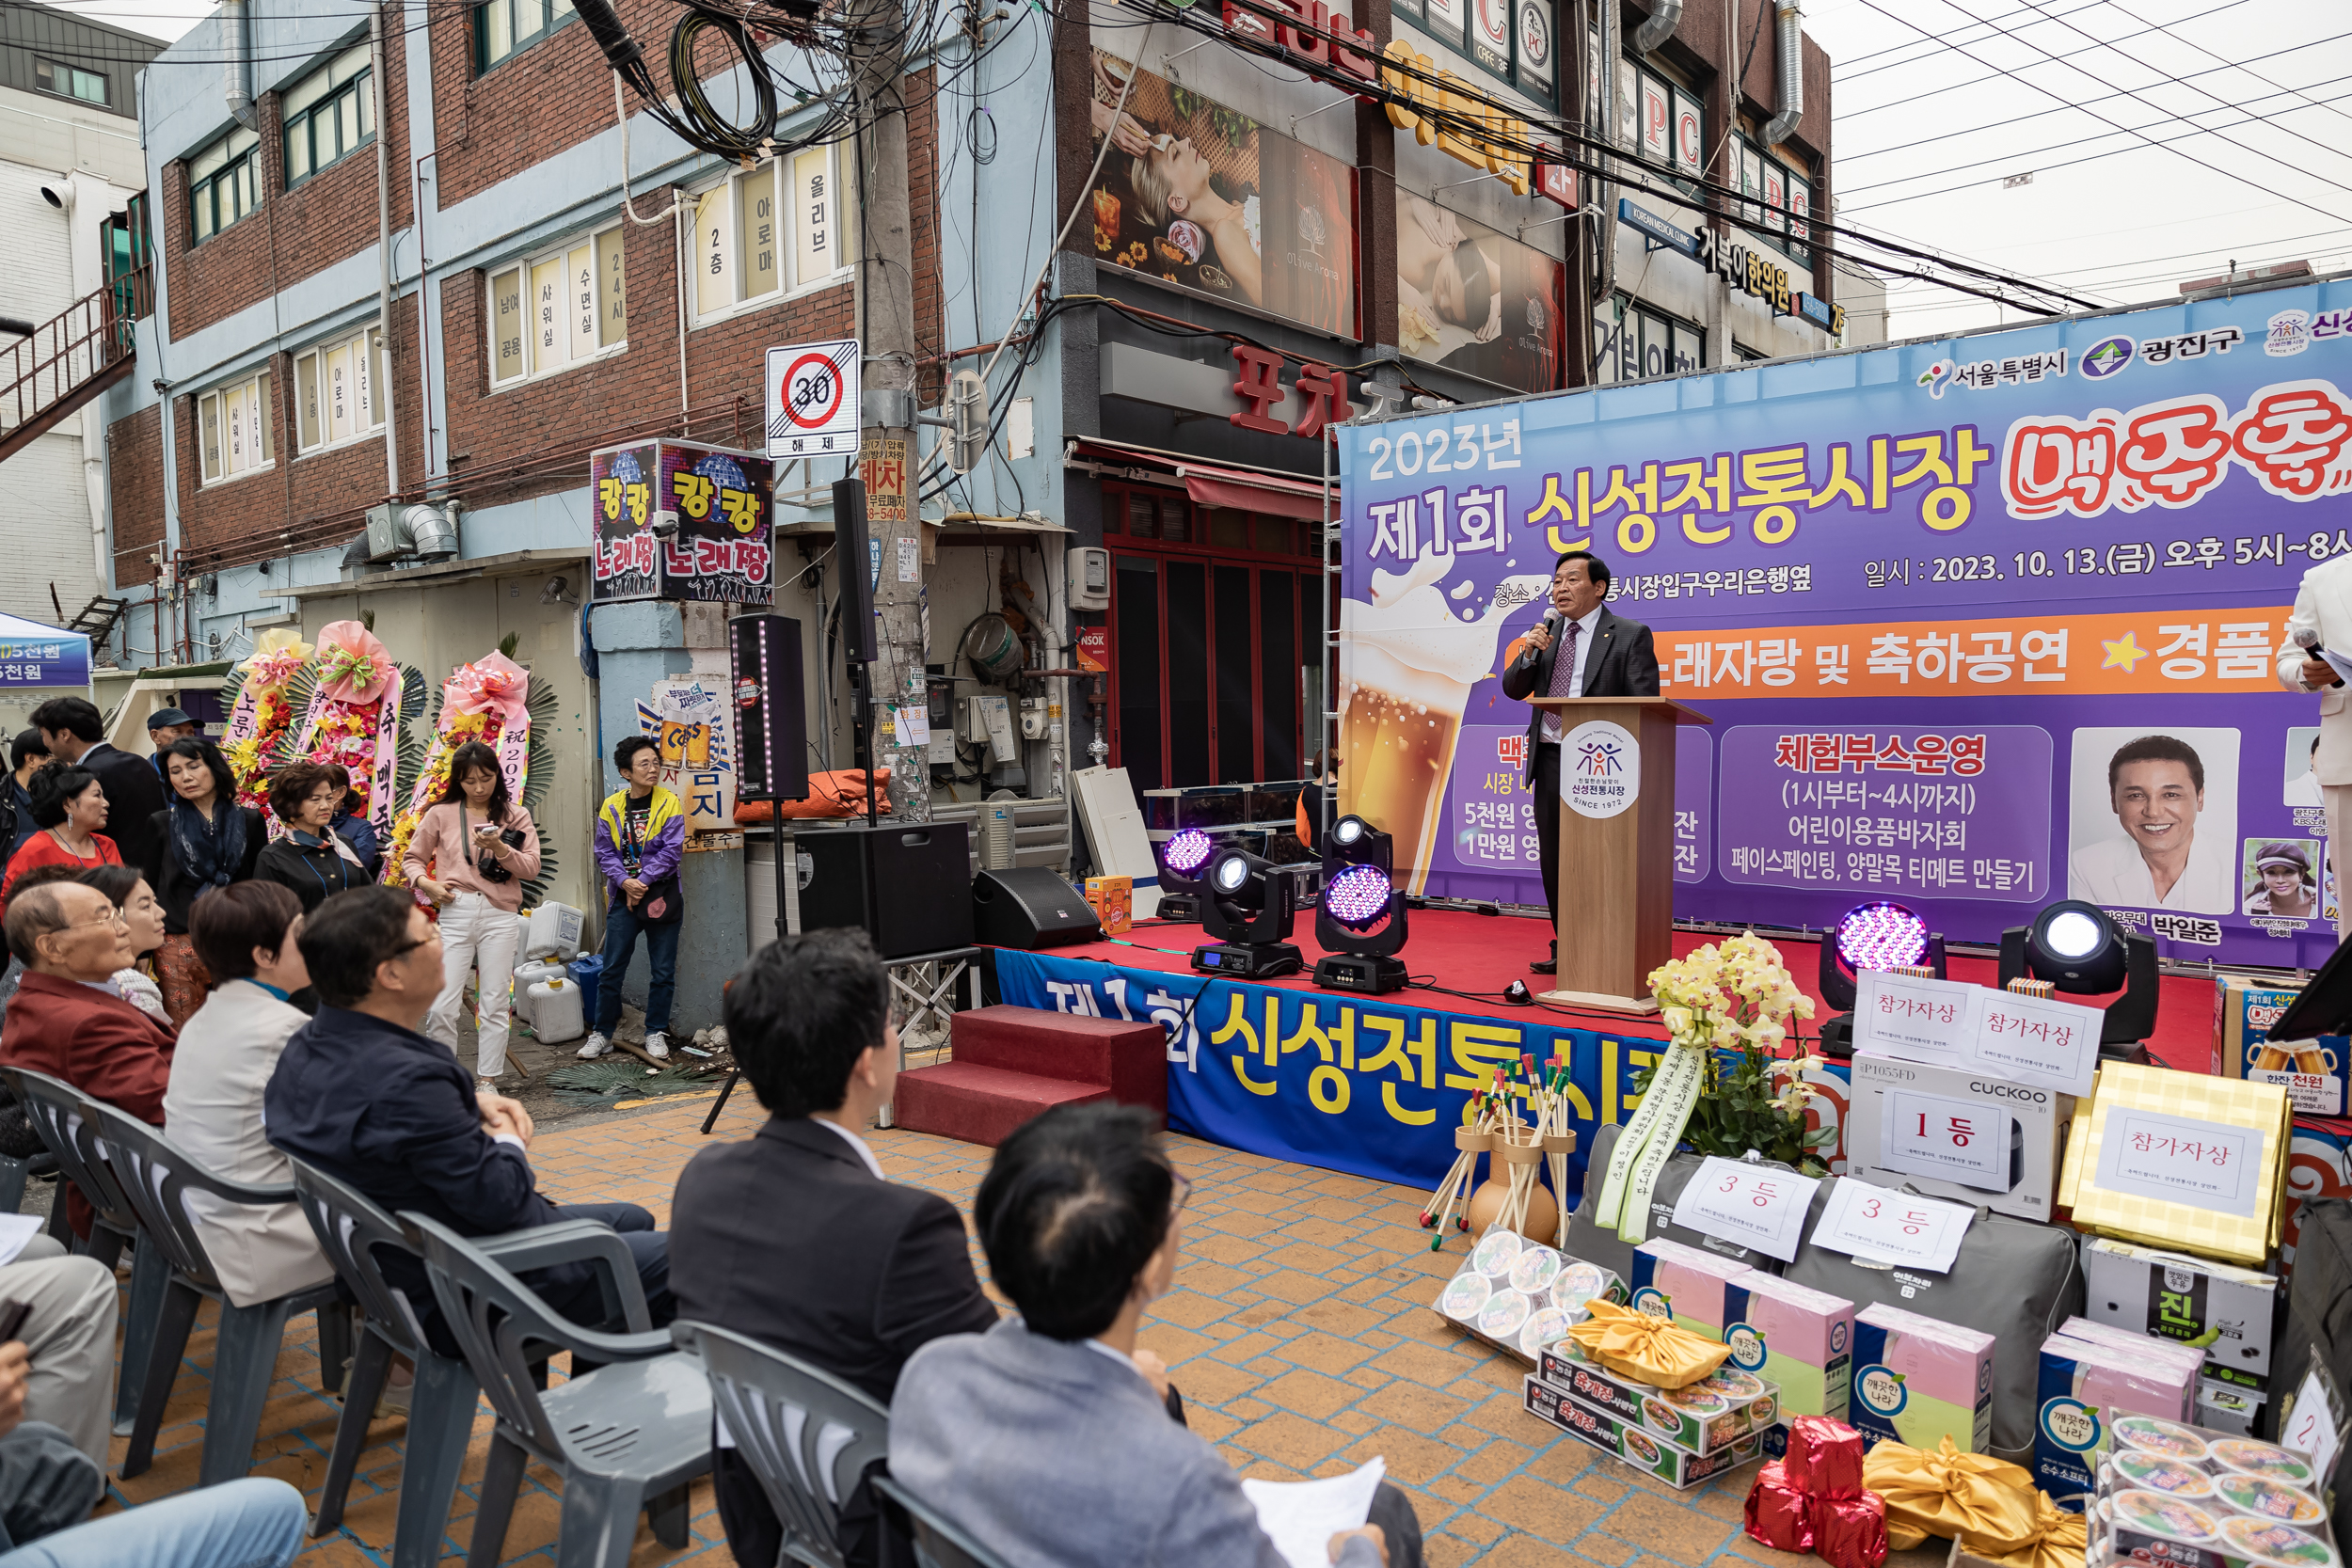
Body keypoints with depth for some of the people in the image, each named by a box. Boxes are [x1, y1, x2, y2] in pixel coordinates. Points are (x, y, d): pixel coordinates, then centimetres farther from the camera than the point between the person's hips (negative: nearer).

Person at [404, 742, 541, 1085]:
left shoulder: (515, 815, 10)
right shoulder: (441, 814, 9)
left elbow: (531, 867, 3)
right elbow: (412, 859, 16)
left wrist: (500, 849, -14)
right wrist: (426, 883, -4)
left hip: (500, 915, 0)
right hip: (455, 913, 0)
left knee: (494, 1005, 3)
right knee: (442, 1007, -6)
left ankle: (487, 1080, 13)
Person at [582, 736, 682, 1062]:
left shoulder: (669, 803, -2)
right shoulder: (611, 807, 4)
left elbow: (672, 850, -7)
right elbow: (604, 853, 3)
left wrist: (643, 880, -14)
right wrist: (625, 881, -12)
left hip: (662, 894, -1)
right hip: (623, 896, 1)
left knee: (663, 970, 4)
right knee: (612, 968, 4)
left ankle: (656, 1032, 17)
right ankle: (603, 1034, 17)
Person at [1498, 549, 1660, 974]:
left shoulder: (1630, 635, -3)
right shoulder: (1547, 632, 14)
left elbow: (1645, 707, -6)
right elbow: (1513, 690, 13)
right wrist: (1529, 654, -6)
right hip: (1549, 760, 6)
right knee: (1554, 862, 12)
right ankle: (1567, 951, 23)